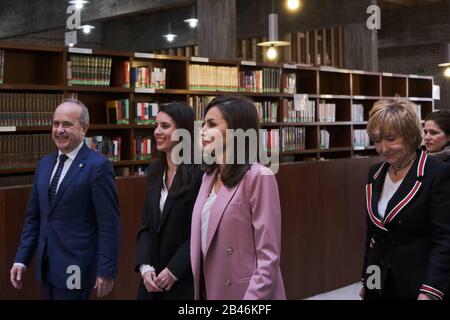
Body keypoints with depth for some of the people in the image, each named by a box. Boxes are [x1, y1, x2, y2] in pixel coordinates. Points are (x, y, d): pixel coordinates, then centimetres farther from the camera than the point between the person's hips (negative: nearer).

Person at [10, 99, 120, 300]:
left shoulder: (98, 166, -12)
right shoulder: (45, 164, 10)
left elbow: (109, 224, -13)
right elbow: (33, 217, 13)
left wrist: (107, 270, -15)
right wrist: (21, 259, 7)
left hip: (75, 268, -6)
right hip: (46, 265, 7)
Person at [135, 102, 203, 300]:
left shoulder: (201, 172, -14)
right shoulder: (155, 171, 7)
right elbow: (146, 225, 8)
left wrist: (174, 270, -15)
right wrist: (145, 266, -4)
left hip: (187, 279, -6)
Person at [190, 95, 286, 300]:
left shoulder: (258, 177, -16)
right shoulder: (209, 176, 7)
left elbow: (269, 257, -18)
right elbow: (204, 238, 11)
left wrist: (253, 297, -21)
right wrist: (198, 292, 8)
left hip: (241, 292, -7)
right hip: (210, 290, 7)